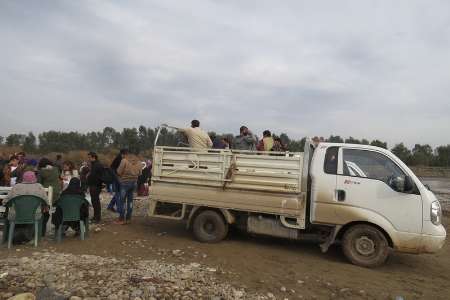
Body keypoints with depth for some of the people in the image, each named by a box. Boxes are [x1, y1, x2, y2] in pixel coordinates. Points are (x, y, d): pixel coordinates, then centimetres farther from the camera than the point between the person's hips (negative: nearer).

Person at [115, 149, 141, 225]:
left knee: (122, 201, 2)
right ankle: (128, 218, 20)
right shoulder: (137, 161, 6)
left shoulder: (124, 160, -13)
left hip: (125, 183, -6)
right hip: (133, 183, 6)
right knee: (130, 200, 14)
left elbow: (119, 172, -11)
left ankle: (121, 219, 5)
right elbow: (139, 173, 12)